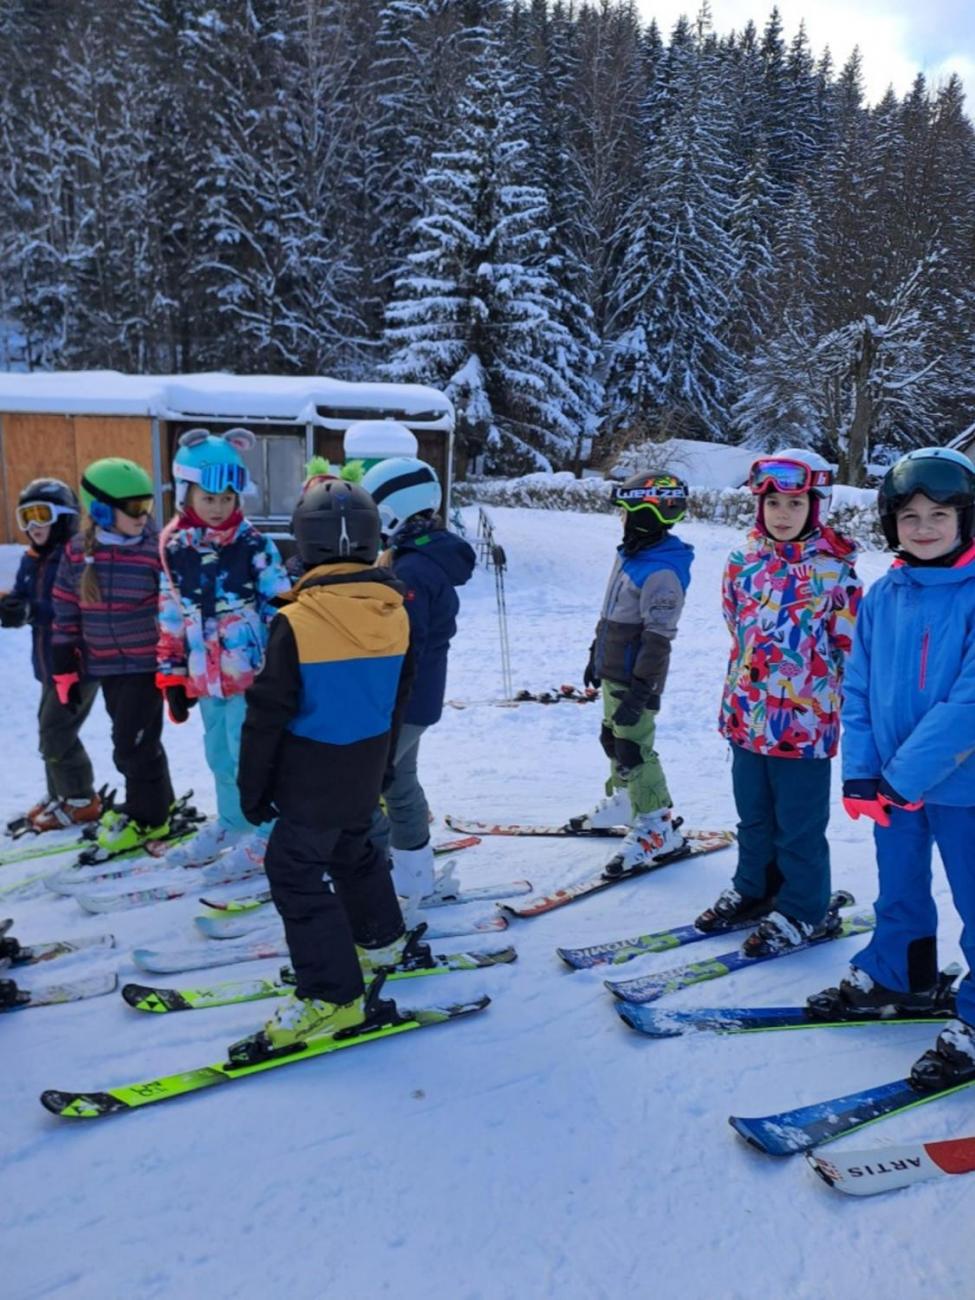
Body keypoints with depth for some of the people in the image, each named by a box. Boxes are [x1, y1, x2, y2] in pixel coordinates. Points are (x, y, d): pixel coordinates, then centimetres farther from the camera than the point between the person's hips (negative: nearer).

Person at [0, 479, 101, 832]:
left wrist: (33, 611, -29)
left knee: (56, 731, -6)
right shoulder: (32, 560, 10)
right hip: (51, 664, 9)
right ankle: (59, 795, 31)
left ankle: (81, 802, 9)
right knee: (49, 728, 16)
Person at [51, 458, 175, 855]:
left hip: (148, 664, -4)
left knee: (132, 744, -3)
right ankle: (153, 802, 34)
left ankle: (146, 817, 16)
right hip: (106, 666, 4)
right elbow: (66, 615, 5)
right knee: (133, 741, 16)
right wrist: (65, 671, 5)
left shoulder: (156, 550, -12)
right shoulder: (76, 552, -2)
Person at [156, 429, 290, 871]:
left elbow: (279, 605, -6)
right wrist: (171, 676, 11)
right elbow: (171, 619, 10)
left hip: (252, 670, -5)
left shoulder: (254, 544, -8)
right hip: (205, 675, 5)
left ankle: (265, 832, 18)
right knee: (219, 754, 18)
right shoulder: (173, 548, 4)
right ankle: (230, 823, 38)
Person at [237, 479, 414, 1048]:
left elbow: (267, 715, -16)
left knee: (296, 872, 5)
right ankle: (382, 939, 43)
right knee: (354, 850, 26)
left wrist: (253, 788, -3)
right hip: (365, 773, 6)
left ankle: (333, 995, 9)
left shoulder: (296, 622, -22)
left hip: (311, 777, -6)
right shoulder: (395, 612, -4)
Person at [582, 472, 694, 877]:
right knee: (613, 740, 21)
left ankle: (658, 829, 8)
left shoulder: (662, 571, -23)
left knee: (633, 752, -4)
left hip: (635, 680, -9)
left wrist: (640, 691, -24)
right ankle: (623, 801, 39)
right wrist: (596, 653, 23)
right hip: (613, 673, 10)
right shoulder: (630, 554, 8)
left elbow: (658, 639, -24)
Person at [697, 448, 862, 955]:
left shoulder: (834, 568, -11)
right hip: (747, 713, 5)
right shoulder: (743, 560, 3)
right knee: (753, 815, 20)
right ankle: (753, 889, 39)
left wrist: (821, 685, -1)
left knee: (799, 825, 8)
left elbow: (852, 642, -5)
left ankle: (801, 911, 26)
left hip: (805, 718, -5)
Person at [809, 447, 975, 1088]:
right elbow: (859, 690, 3)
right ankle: (896, 976, 41)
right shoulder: (883, 596, 1)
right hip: (892, 782, 5)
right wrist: (860, 772, -5)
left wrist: (905, 775, -20)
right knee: (899, 893, 21)